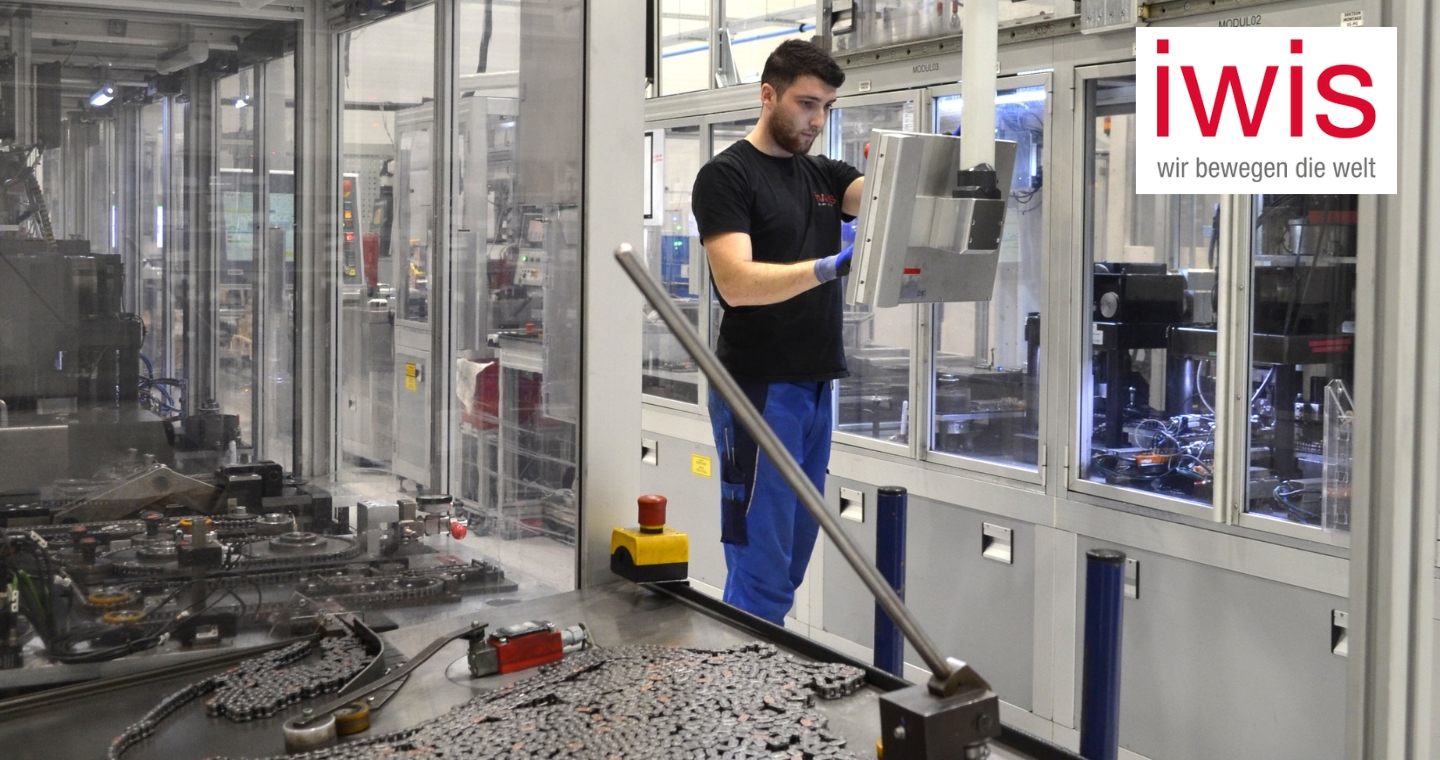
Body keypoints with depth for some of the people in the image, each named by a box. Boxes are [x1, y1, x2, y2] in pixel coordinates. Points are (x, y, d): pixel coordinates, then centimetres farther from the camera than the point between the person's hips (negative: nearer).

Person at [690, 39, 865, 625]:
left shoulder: (823, 175, 15)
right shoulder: (727, 175, -6)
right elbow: (736, 283, -19)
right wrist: (829, 268, -31)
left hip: (816, 386, 7)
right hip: (759, 389, -7)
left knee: (791, 562, 11)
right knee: (762, 567, -7)